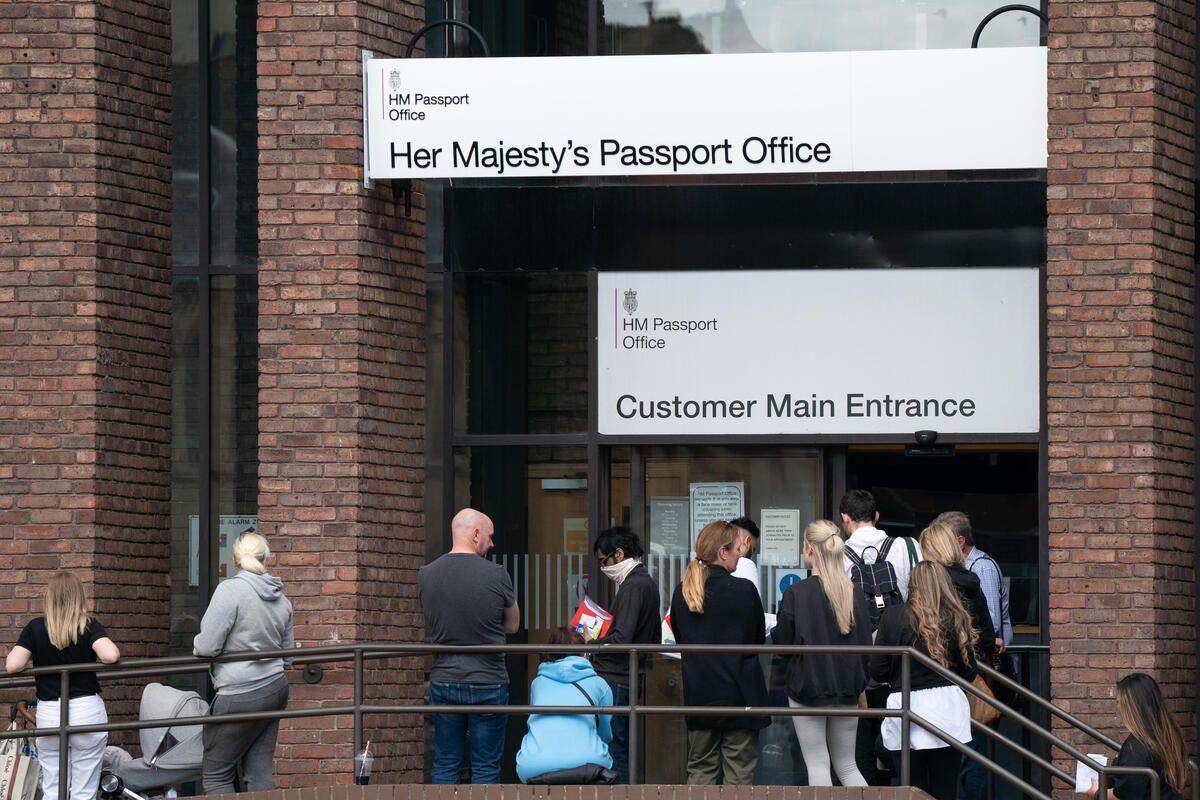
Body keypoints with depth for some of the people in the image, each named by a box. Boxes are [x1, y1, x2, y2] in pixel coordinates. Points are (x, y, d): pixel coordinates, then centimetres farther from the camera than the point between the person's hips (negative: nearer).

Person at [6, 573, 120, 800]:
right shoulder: (90, 626, -5)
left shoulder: (35, 628, 0)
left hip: (49, 712, 1)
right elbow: (110, 655, -20)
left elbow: (12, 665, -7)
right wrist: (114, 651, 3)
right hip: (87, 711, -1)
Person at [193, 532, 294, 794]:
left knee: (216, 773, 1)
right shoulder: (281, 599, 8)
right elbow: (287, 656, 17)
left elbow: (207, 647, -16)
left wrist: (197, 645, 6)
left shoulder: (230, 590, -14)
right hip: (276, 689, 7)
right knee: (259, 772, 7)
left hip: (243, 693, -7)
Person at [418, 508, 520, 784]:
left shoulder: (426, 575, -1)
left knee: (445, 766, 10)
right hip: (487, 683, -3)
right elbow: (513, 625, 2)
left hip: (443, 682, 3)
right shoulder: (496, 575, -12)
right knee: (486, 768, 4)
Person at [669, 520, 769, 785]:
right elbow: (759, 639, 1)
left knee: (700, 769, 11)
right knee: (739, 773, 2)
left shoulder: (681, 593, 0)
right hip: (739, 692, -4)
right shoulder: (744, 591, -12)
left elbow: (680, 639, 10)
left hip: (698, 693, 4)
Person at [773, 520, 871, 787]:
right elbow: (866, 643, 4)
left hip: (807, 687, -4)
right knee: (847, 767, 14)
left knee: (818, 767, 2)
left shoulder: (796, 593, -14)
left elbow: (781, 641, -8)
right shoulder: (855, 594, -1)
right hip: (847, 691, 4)